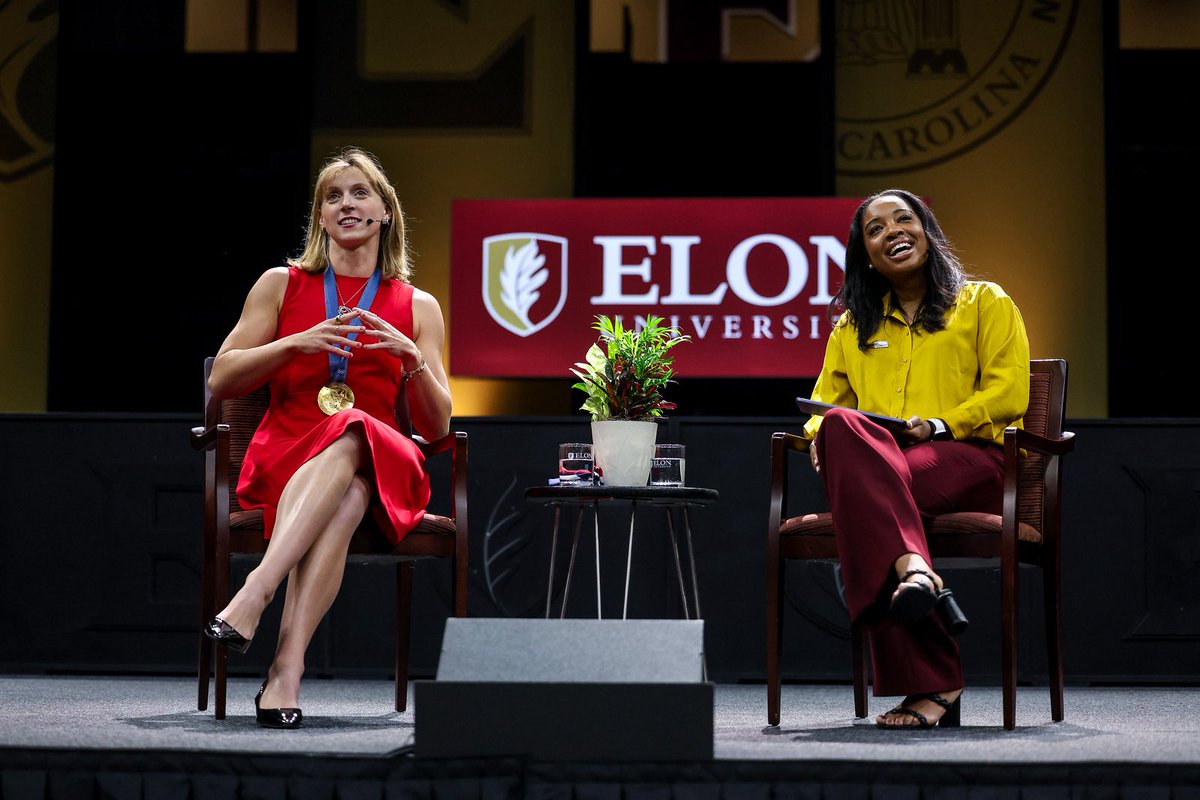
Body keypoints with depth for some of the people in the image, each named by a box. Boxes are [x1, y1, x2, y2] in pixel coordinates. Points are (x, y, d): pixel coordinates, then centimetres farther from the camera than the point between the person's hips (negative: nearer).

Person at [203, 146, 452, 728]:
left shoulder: (418, 307, 16)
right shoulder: (281, 285, 15)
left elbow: (436, 426, 12)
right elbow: (220, 381, 9)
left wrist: (414, 360, -7)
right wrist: (298, 343, -5)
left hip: (381, 468, 1)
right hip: (284, 457, -1)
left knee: (352, 434, -38)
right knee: (345, 495, -38)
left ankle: (254, 593, -53)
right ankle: (289, 669, -52)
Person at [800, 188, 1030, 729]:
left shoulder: (984, 302, 18)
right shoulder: (853, 325, 30)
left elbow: (1008, 395, 6)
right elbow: (825, 403, 24)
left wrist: (941, 424, -10)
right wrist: (821, 436, -2)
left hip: (969, 459, -3)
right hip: (876, 465, 3)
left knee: (864, 493, -38)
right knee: (841, 429, -37)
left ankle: (924, 687, -47)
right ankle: (915, 570, -55)